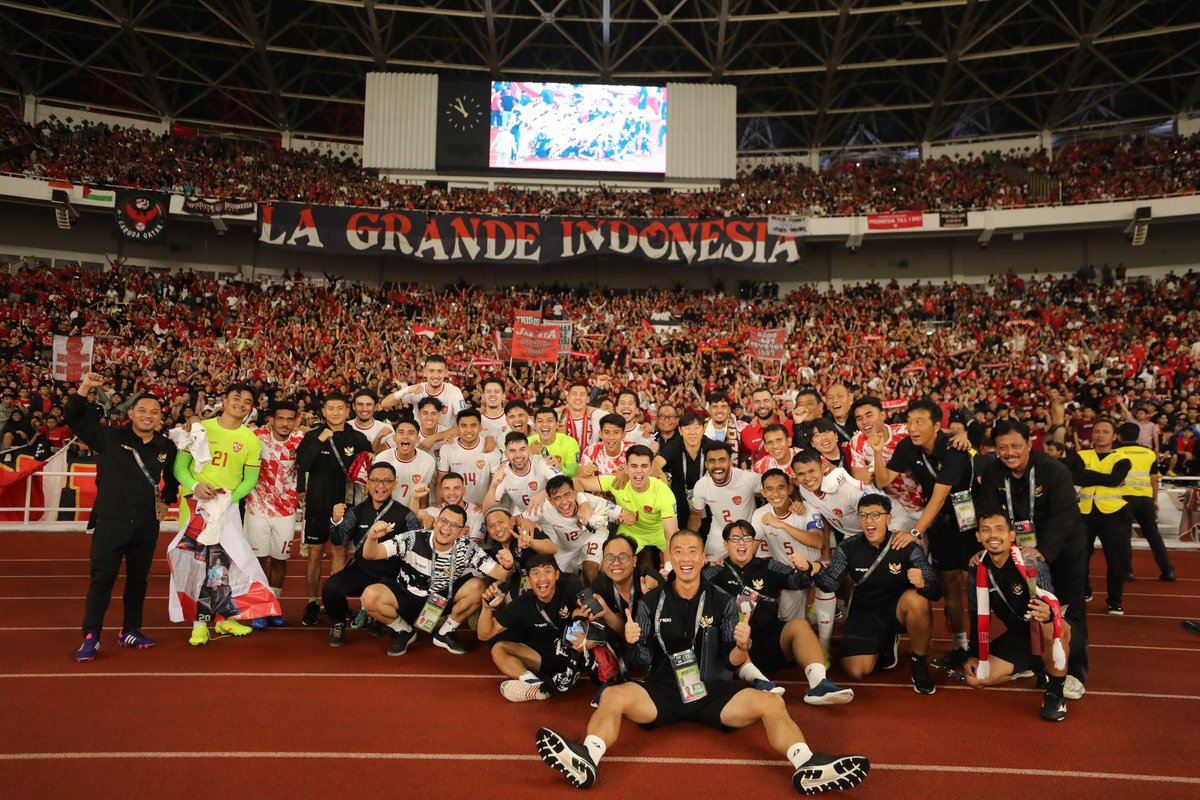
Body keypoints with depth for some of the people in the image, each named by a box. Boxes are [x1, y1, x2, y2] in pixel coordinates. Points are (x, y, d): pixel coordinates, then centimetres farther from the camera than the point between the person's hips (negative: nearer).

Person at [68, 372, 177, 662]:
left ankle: (130, 631, 25)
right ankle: (91, 637, 5)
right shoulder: (110, 437, -4)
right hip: (111, 520, -3)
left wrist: (166, 500, 17)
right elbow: (75, 418, -8)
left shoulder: (166, 447, 4)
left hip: (147, 524, 3)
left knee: (138, 579, 12)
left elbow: (173, 476, 23)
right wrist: (84, 388, -20)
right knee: (102, 579, -4)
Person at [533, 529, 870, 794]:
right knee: (612, 695, -27)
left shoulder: (723, 602, 6)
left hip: (713, 688, 0)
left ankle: (806, 765, -41)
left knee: (772, 703, -24)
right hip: (663, 687, 0)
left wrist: (742, 646, -19)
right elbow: (645, 660, 5)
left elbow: (732, 661, 4)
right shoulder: (652, 602, 6)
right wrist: (633, 643, -17)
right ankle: (587, 760, -49)